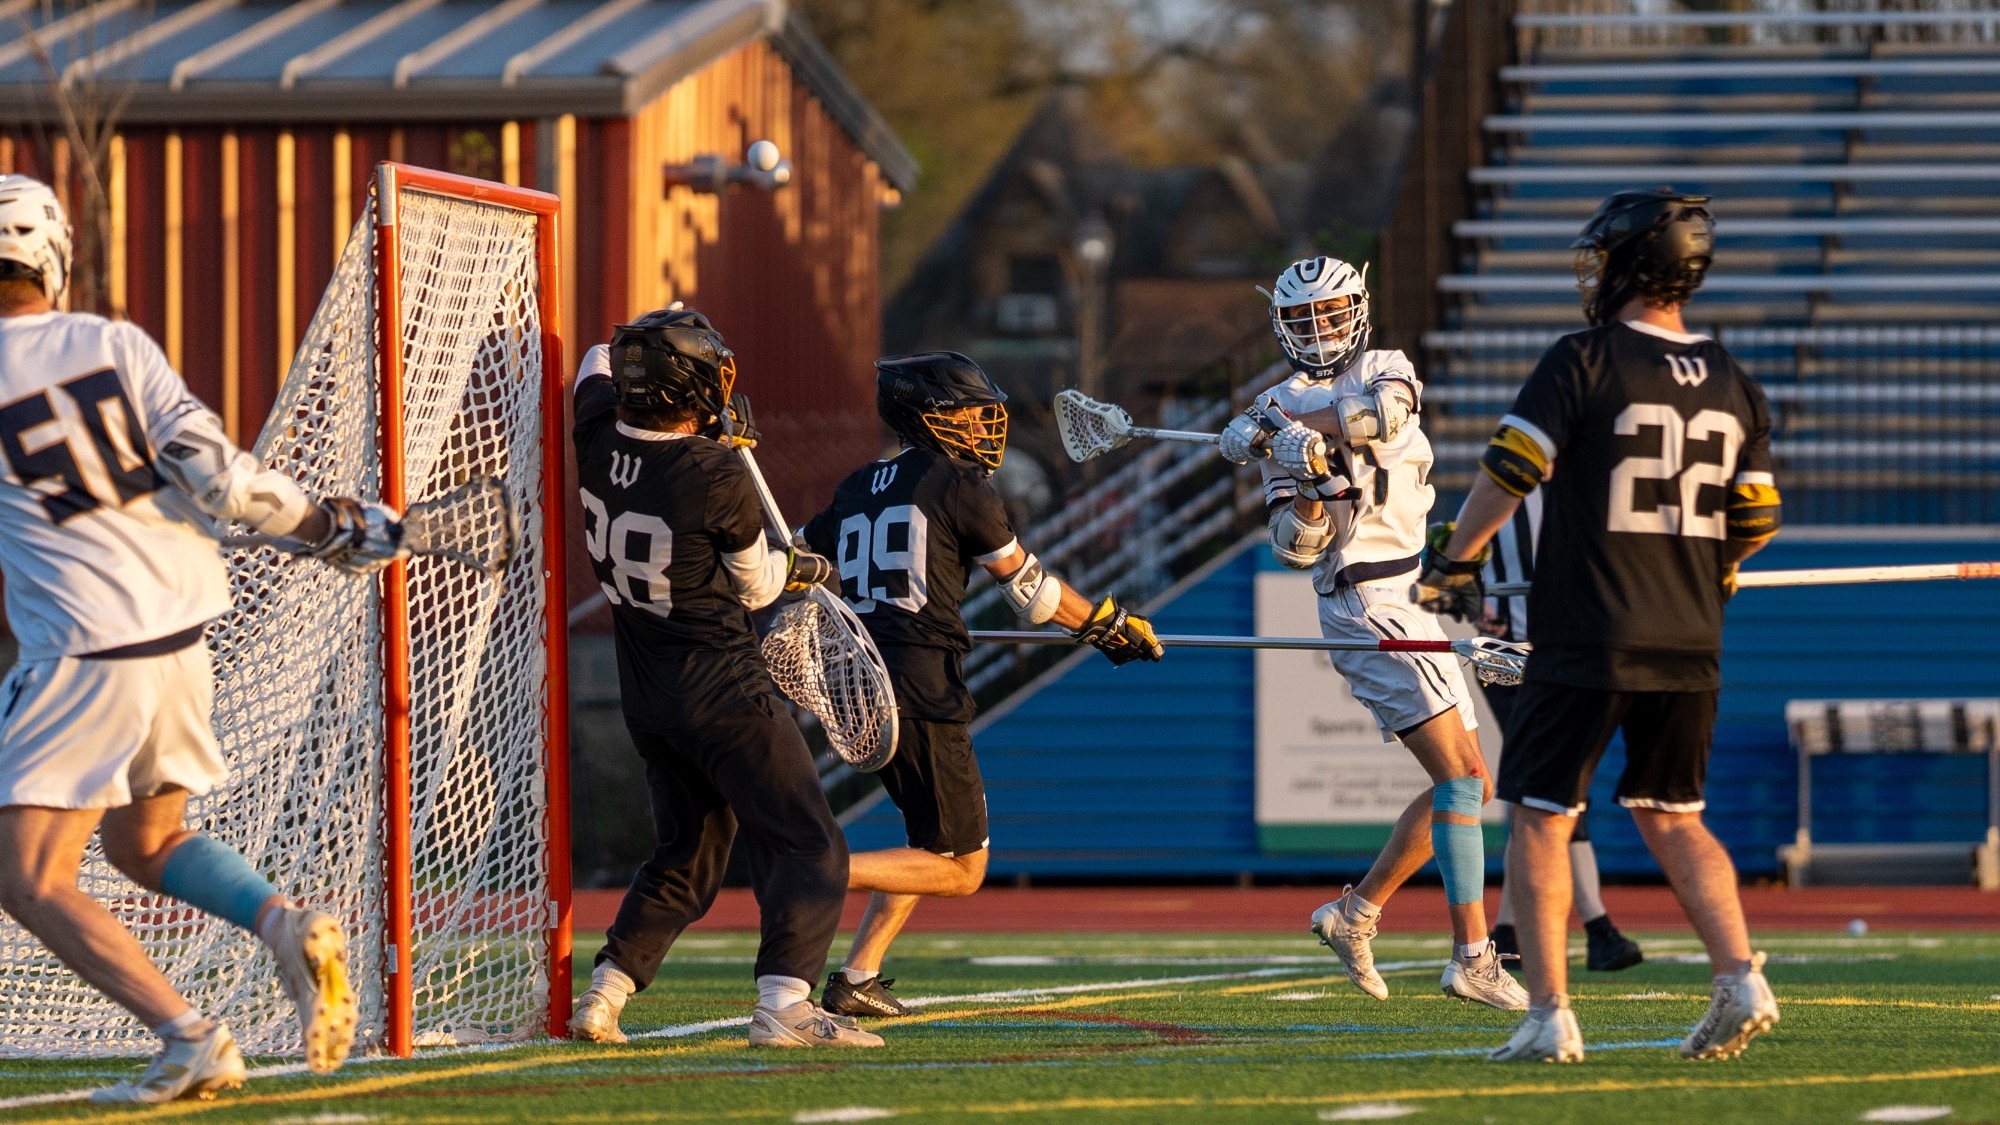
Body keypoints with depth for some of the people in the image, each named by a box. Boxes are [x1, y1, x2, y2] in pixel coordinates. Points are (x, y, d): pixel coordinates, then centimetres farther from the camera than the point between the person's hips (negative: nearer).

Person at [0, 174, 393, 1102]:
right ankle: (287, 926, -1)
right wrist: (329, 527, 5)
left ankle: (190, 1038, -21)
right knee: (143, 844, 25)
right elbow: (208, 469, -5)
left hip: (84, 650, -6)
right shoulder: (116, 345, 2)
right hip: (181, 622, 6)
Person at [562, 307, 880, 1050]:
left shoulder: (599, 440, -4)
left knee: (685, 854, 22)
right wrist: (804, 566, 16)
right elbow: (755, 587, -3)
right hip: (722, 692, -7)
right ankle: (783, 1005, -20)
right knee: (808, 849, -5)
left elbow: (599, 364, 21)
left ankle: (601, 997, 15)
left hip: (645, 698, 7)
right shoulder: (719, 480, -21)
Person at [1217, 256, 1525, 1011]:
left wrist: (1286, 430, -19)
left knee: (1466, 786, 8)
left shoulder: (1387, 370, 13)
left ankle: (1357, 913, 17)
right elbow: (1296, 549, -4)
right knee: (1460, 777, -16)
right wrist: (1304, 487, -22)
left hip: (1412, 600, 6)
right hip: (1367, 603, -6)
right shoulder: (1279, 411, 5)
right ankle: (1473, 957, -19)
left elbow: (1383, 410, -15)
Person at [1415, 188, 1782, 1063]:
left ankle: (1548, 1016, -4)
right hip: (1689, 645, 5)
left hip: (1587, 641, -5)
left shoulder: (1585, 361, -9)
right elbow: (1757, 521, 13)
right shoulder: (1732, 384, 8)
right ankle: (1740, 980, 0)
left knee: (1540, 819, 3)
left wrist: (1455, 563, 4)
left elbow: (1508, 473, -10)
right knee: (1671, 819, 17)